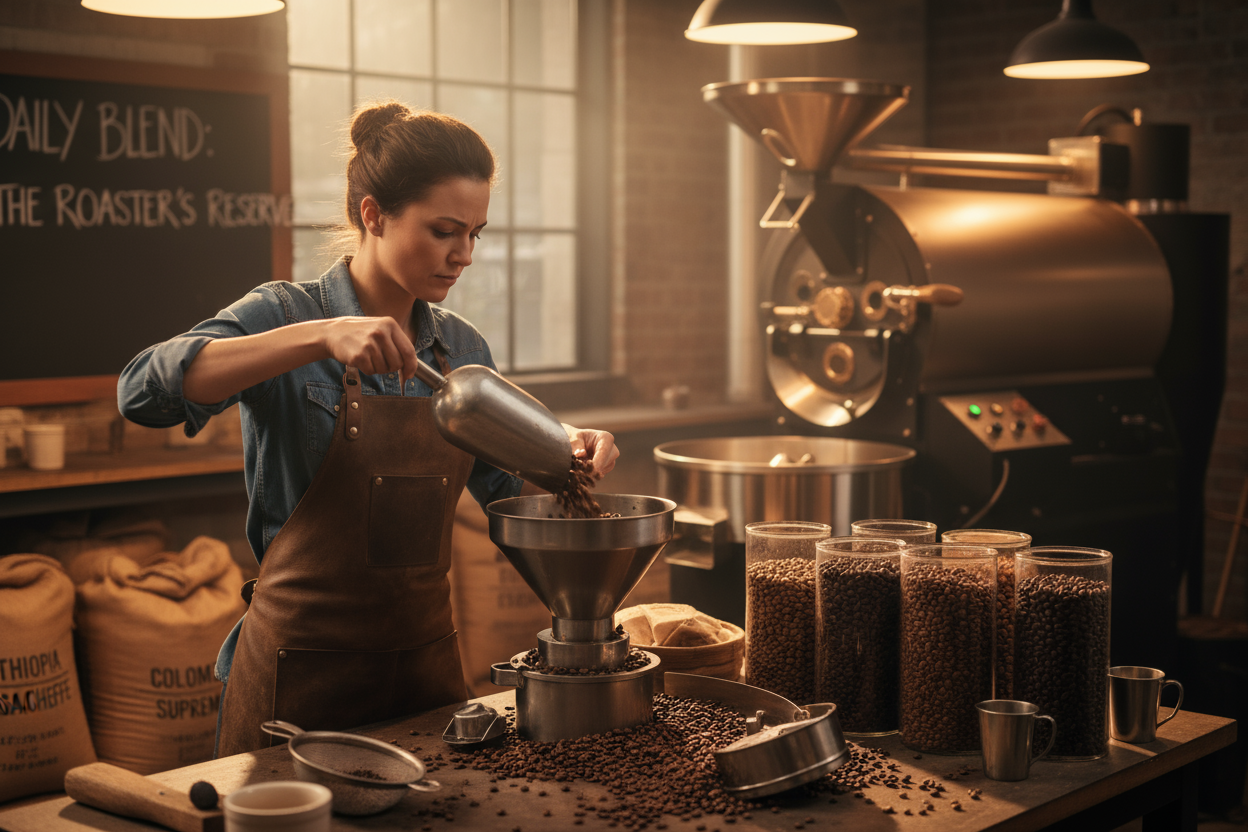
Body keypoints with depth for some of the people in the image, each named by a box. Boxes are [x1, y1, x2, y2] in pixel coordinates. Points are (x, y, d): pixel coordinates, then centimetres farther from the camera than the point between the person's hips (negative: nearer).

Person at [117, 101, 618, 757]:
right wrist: (320, 337, -33)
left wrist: (564, 452, -5)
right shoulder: (288, 314, -9)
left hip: (427, 659, 5)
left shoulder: (461, 347, 7)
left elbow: (506, 488, 16)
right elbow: (145, 390, -26)